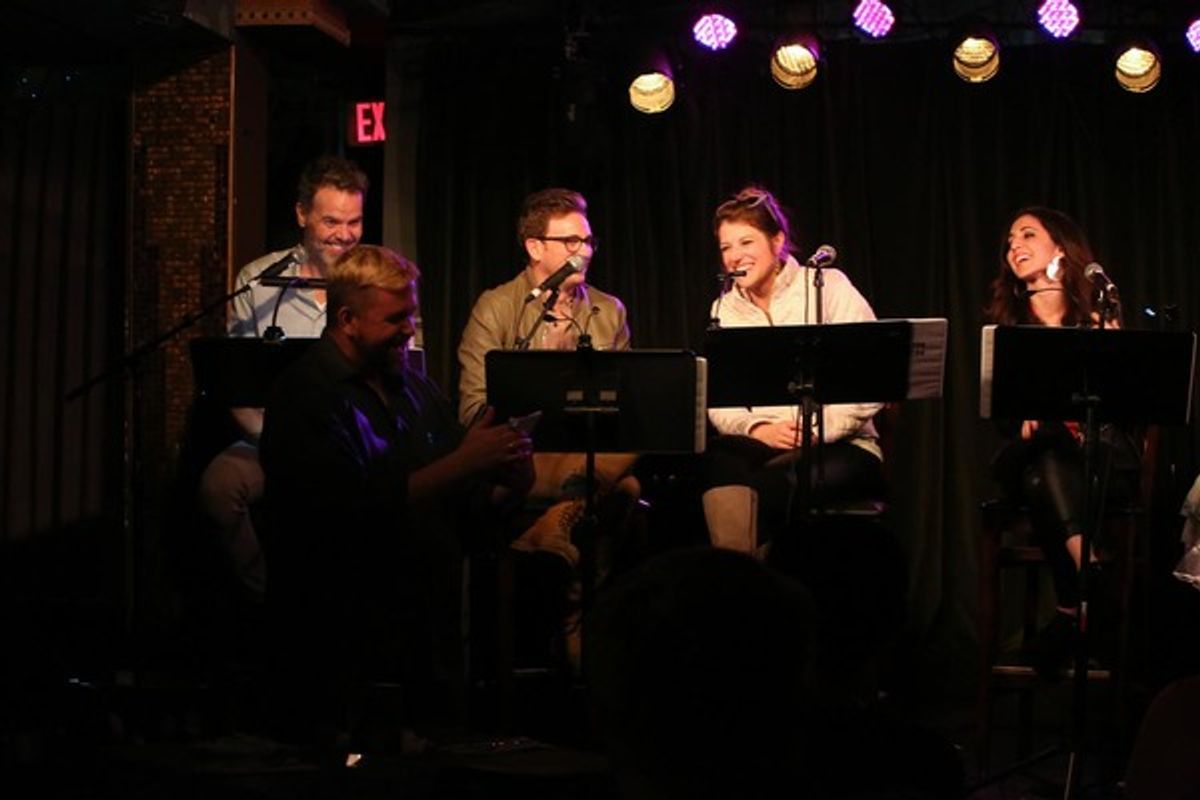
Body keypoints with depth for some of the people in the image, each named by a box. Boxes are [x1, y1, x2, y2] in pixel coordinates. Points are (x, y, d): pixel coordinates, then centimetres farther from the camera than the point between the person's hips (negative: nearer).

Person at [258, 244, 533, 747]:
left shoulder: (414, 388, 14)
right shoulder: (307, 398, -10)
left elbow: (469, 506, 17)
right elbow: (356, 511, -23)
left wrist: (507, 487, -7)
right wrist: (461, 463, -23)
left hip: (431, 644, 7)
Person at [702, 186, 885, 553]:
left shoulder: (829, 287, 1)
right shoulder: (724, 309, 14)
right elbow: (719, 402, 5)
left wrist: (818, 427, -19)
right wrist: (758, 429, -17)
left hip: (841, 447, -4)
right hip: (763, 447, 4)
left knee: (752, 492, -35)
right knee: (717, 461, -33)